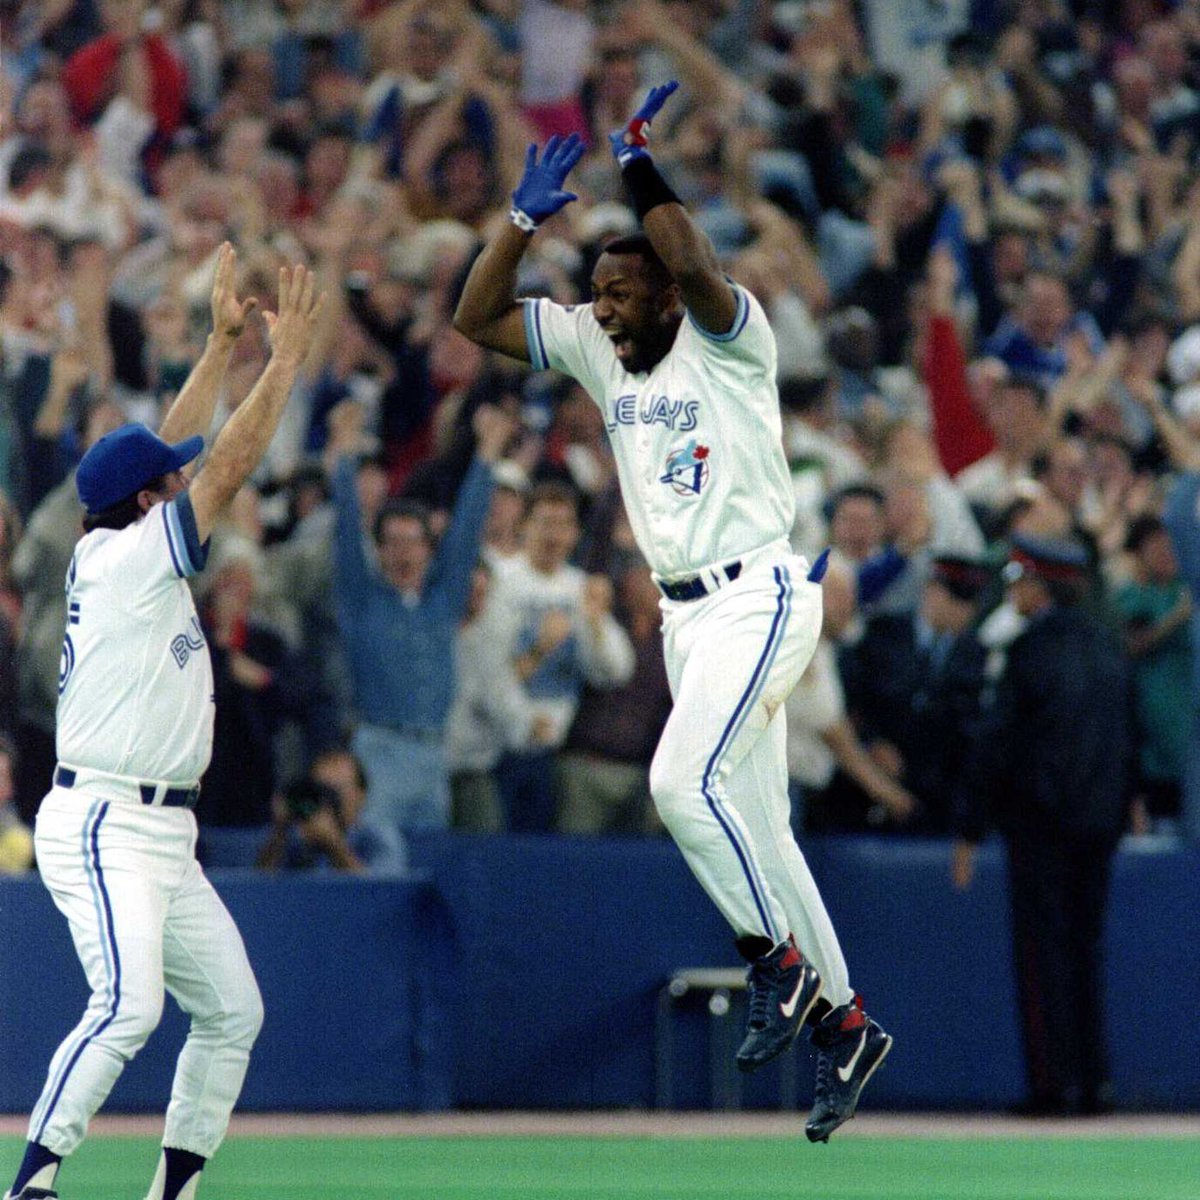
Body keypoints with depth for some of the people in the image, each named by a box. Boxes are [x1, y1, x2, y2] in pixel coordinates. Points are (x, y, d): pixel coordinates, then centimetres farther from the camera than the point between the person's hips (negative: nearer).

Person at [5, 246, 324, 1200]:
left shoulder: (128, 548, 12)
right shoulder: (129, 559, -12)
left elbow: (181, 453, 21)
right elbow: (227, 469, -14)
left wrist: (224, 340, 18)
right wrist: (285, 358, -9)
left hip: (161, 834, 10)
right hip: (100, 824, -10)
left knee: (233, 1011, 10)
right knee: (128, 1005, -25)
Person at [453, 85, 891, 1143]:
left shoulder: (728, 339, -11)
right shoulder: (597, 351, 8)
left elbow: (696, 268, -32)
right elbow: (476, 318, 6)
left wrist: (643, 169, -23)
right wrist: (524, 220, -6)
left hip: (758, 598, -8)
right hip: (685, 611, 8)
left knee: (684, 779, -24)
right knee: (754, 824, 9)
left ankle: (775, 957, -9)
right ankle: (842, 1022, 16)